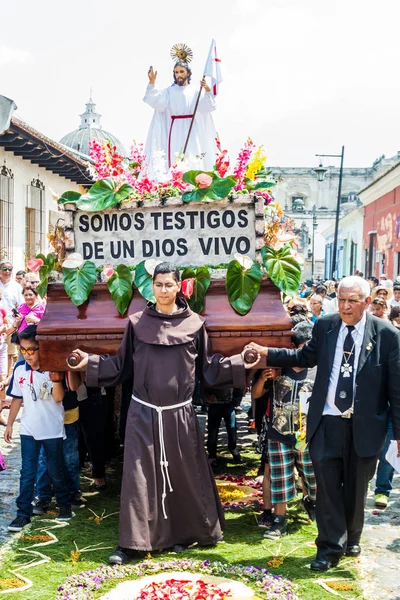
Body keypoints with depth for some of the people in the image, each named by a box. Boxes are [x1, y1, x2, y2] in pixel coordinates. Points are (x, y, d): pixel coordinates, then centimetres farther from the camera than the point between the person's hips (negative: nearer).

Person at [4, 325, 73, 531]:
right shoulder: (20, 368, -4)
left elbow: (58, 398, -24)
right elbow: (17, 398, 6)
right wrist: (9, 424, 7)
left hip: (52, 430, -2)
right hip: (28, 430, 2)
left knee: (56, 471, 12)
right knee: (27, 473, 4)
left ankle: (64, 504, 32)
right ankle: (23, 513, 11)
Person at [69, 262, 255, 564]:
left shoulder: (194, 324, 1)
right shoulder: (137, 323, 2)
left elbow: (208, 366, 4)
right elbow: (122, 365, 6)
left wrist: (239, 364, -5)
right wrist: (91, 362, -4)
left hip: (180, 413, 0)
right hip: (144, 412, 0)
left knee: (182, 474, 8)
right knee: (140, 475, 1)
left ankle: (184, 533, 27)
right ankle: (131, 542, 9)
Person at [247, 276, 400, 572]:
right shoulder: (325, 326, 0)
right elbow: (305, 356, 13)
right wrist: (266, 352, 4)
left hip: (364, 425, -1)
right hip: (327, 423, 1)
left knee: (356, 488, 16)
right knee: (328, 486, 3)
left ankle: (351, 539, 39)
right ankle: (331, 547, 18)